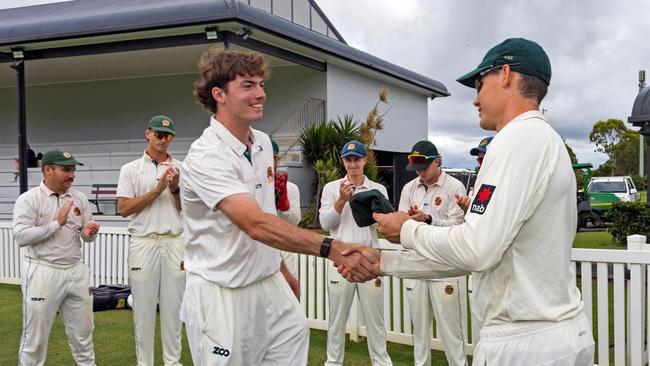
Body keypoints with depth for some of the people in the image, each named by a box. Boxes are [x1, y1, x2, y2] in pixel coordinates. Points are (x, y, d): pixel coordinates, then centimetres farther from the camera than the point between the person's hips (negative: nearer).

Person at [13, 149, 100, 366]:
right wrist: (56, 223, -19)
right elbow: (21, 236, -17)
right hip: (42, 273, -5)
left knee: (82, 333, 14)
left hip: (76, 271, 5)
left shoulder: (79, 199, 7)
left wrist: (89, 232, -11)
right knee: (35, 336, 4)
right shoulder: (29, 199, -8)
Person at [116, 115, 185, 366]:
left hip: (174, 243, 2)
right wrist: (157, 189, -11)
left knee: (173, 306, 7)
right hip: (143, 243, -2)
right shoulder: (131, 169, 3)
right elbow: (124, 209, -6)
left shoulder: (180, 169, 9)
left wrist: (175, 189, -10)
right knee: (143, 306, 3)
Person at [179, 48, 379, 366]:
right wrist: (333, 249, -41)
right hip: (221, 294, -7)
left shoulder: (263, 143, 5)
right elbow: (256, 224, -33)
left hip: (269, 284, 7)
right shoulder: (206, 157, -21)